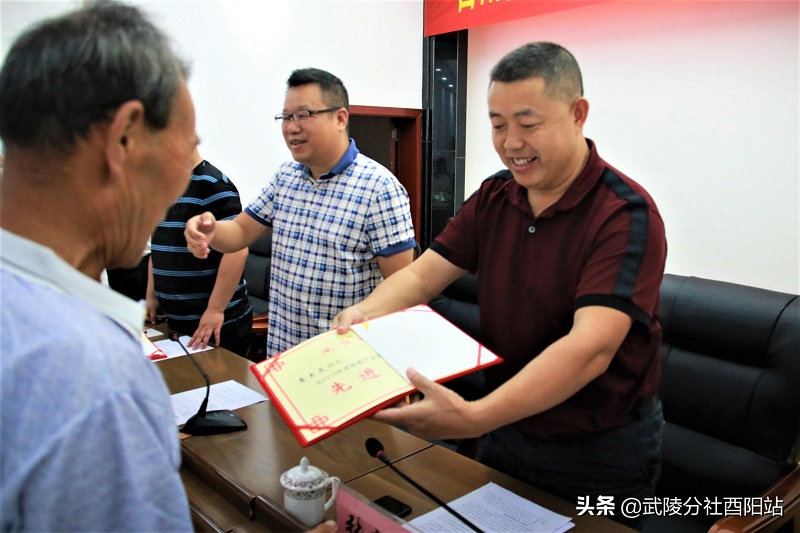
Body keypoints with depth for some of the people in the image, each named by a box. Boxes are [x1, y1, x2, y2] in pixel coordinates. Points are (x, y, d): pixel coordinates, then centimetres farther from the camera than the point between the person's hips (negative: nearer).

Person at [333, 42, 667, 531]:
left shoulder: (625, 215, -23)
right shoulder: (494, 198, -3)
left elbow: (590, 348, -34)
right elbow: (422, 274, -7)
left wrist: (475, 418, -46)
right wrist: (365, 314, -28)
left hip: (601, 451, -5)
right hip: (509, 427, 5)